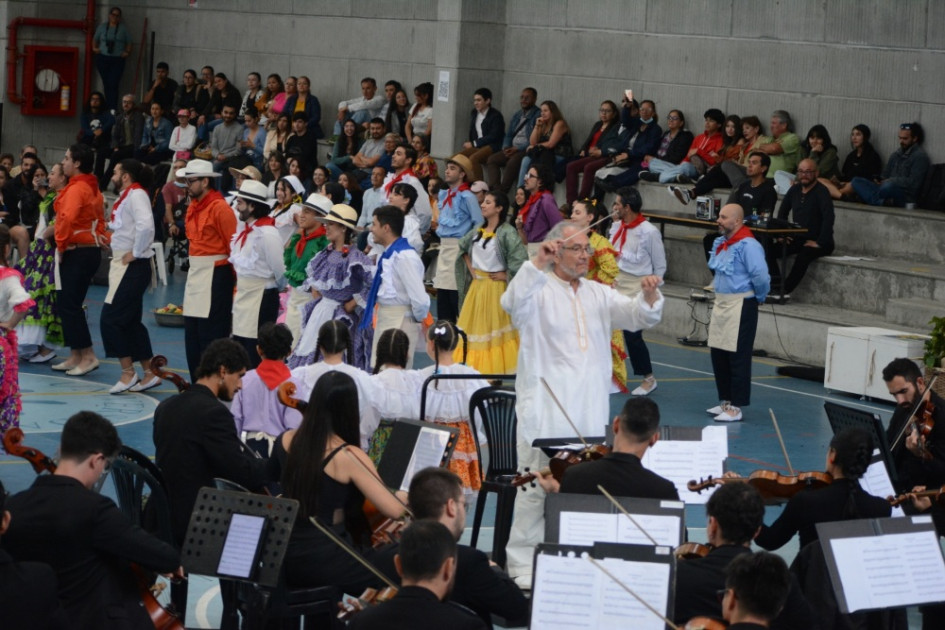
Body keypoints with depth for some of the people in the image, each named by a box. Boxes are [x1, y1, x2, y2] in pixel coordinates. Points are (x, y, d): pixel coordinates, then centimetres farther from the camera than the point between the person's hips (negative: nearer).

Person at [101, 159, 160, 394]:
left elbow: (146, 226, -30)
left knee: (111, 318, -9)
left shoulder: (136, 195, -15)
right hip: (122, 264, 10)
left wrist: (135, 253, -21)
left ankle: (128, 372, -2)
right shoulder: (127, 196, 15)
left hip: (133, 266, -10)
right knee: (131, 321, 12)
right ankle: (149, 373, 17)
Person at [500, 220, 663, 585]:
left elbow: (639, 317, 9)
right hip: (545, 409, -5)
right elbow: (512, 304, -20)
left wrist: (649, 298, -13)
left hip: (590, 410, 5)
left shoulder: (599, 294, 17)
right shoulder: (539, 290, 1)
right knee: (535, 486, -6)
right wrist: (537, 264, -30)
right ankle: (522, 564, -1)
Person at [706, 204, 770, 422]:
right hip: (721, 304, 9)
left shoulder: (748, 245, -19)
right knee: (718, 355, 13)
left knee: (738, 358, -4)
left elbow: (761, 277, -23)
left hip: (741, 306, -9)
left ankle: (735, 407, 1)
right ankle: (725, 401, 25)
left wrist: (759, 297, -7)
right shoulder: (720, 243, 10)